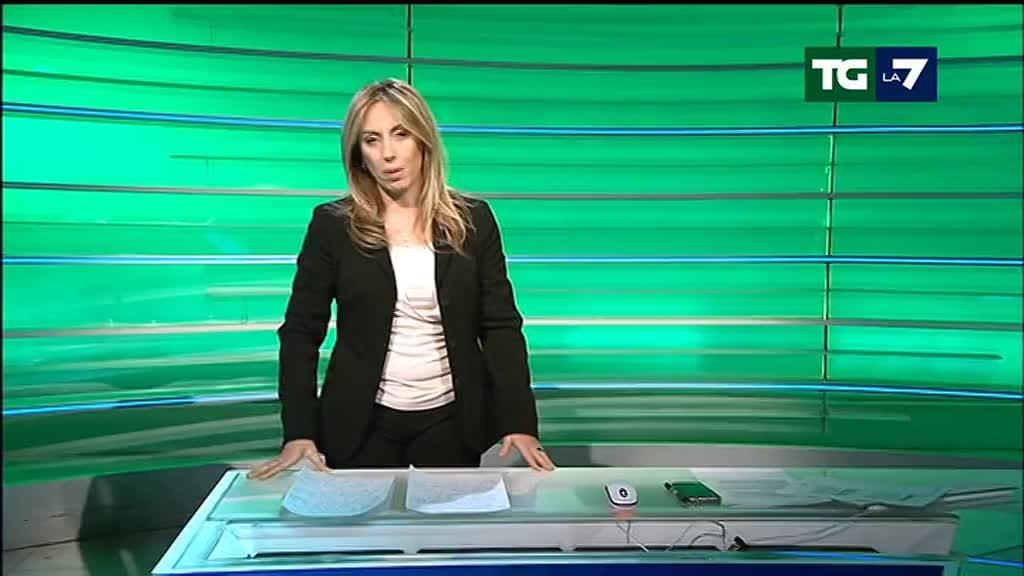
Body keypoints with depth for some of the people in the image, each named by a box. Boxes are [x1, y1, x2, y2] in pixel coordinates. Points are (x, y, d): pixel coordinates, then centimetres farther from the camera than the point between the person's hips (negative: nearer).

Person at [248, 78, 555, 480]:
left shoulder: (474, 220, -1)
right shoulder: (333, 224, -4)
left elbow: (501, 325, -2)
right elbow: (301, 331, -3)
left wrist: (519, 421, -12)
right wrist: (299, 432, -14)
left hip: (452, 418, 1)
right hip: (363, 422, -1)